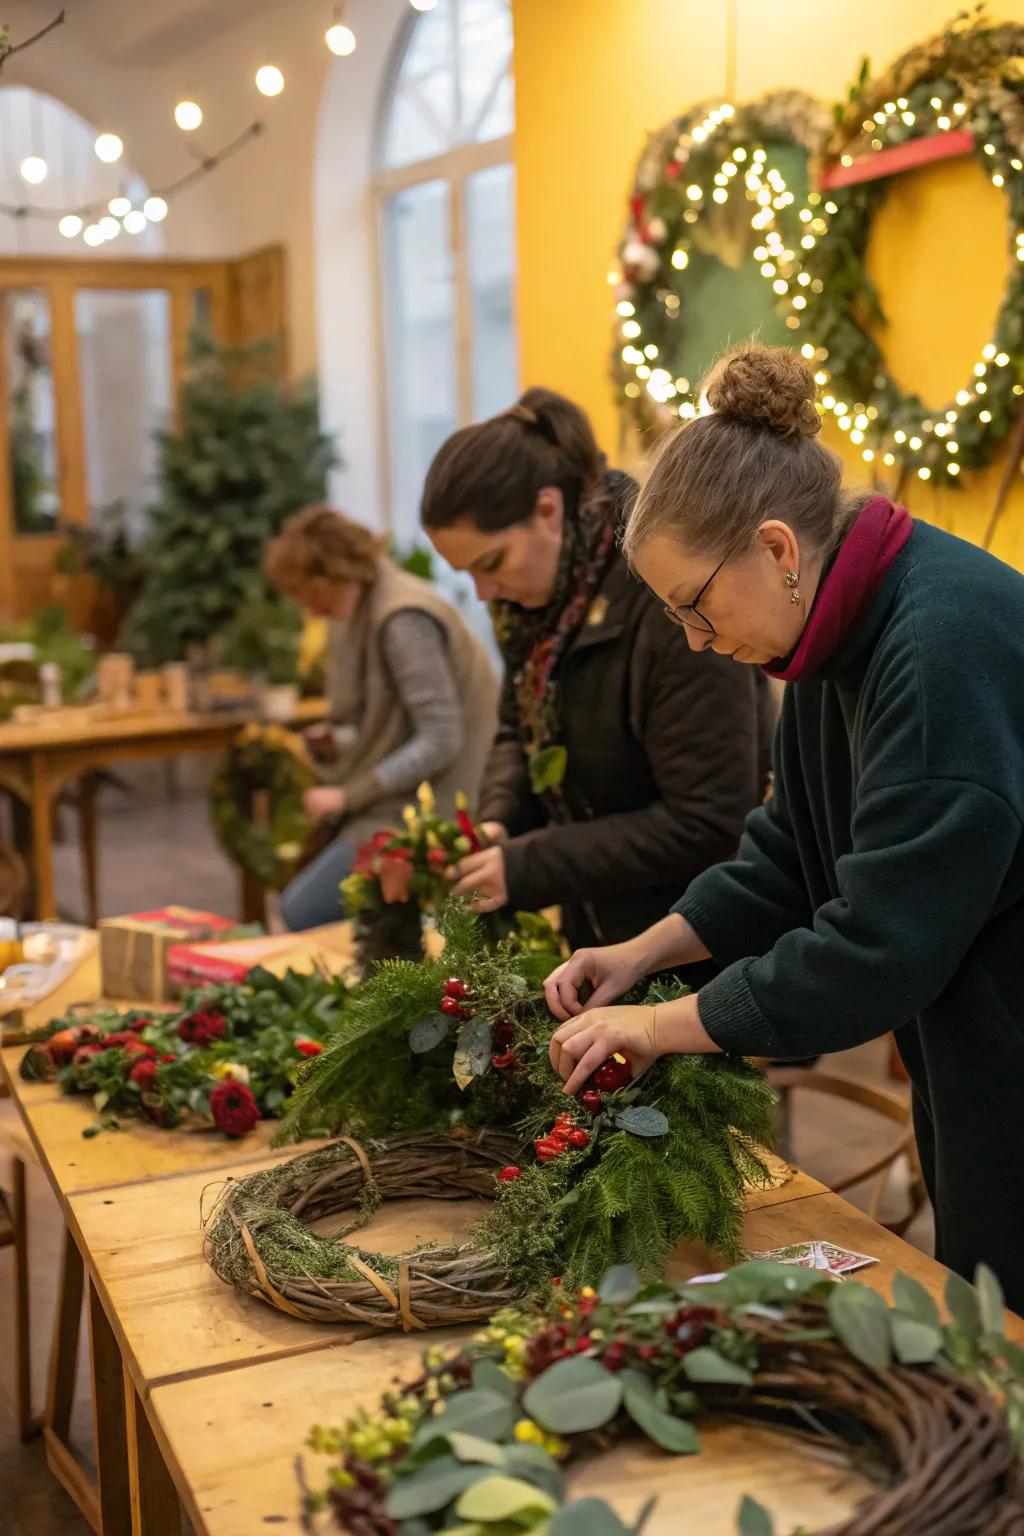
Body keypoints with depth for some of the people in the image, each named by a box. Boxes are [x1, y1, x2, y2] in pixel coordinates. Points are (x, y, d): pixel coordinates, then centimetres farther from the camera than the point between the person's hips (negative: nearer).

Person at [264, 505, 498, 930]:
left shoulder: (404, 619, -18)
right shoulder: (358, 613, 12)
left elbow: (440, 741, -22)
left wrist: (349, 795, -18)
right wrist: (335, 742, 3)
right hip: (393, 802, 10)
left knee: (302, 912, -15)